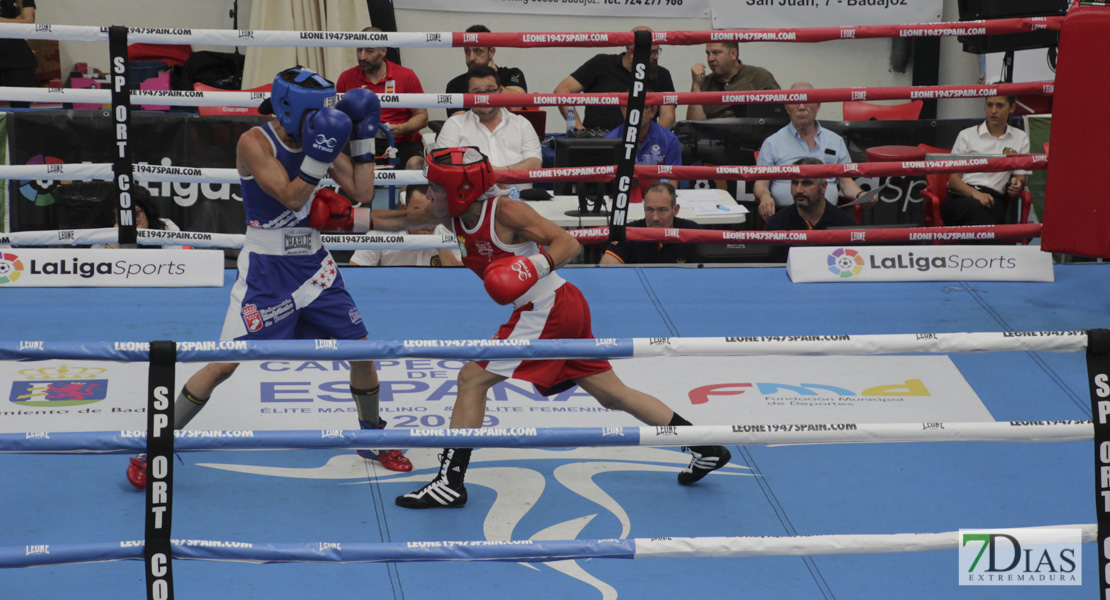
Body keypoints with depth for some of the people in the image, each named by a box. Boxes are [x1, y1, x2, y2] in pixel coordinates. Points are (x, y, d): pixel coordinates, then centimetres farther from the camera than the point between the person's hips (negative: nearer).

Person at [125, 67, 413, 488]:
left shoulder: (318, 138, 1)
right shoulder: (255, 142, -16)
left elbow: (362, 193, 1)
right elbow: (291, 197, -25)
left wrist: (364, 136, -5)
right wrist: (319, 153, -34)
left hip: (313, 264, 6)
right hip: (266, 269, -6)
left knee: (361, 353, 7)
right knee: (226, 363, -11)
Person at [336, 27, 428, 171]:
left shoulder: (407, 76, 4)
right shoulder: (346, 78, 8)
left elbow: (422, 116, 8)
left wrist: (400, 129, -12)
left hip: (402, 142, -1)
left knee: (415, 163, -34)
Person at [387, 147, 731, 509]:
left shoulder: (505, 211, -17)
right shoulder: (456, 216, 5)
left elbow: (570, 243, -16)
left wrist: (539, 264, -32)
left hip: (548, 310, -9)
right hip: (566, 308, 9)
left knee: (472, 379, -8)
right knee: (612, 393, 14)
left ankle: (450, 483, -6)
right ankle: (706, 449, 20)